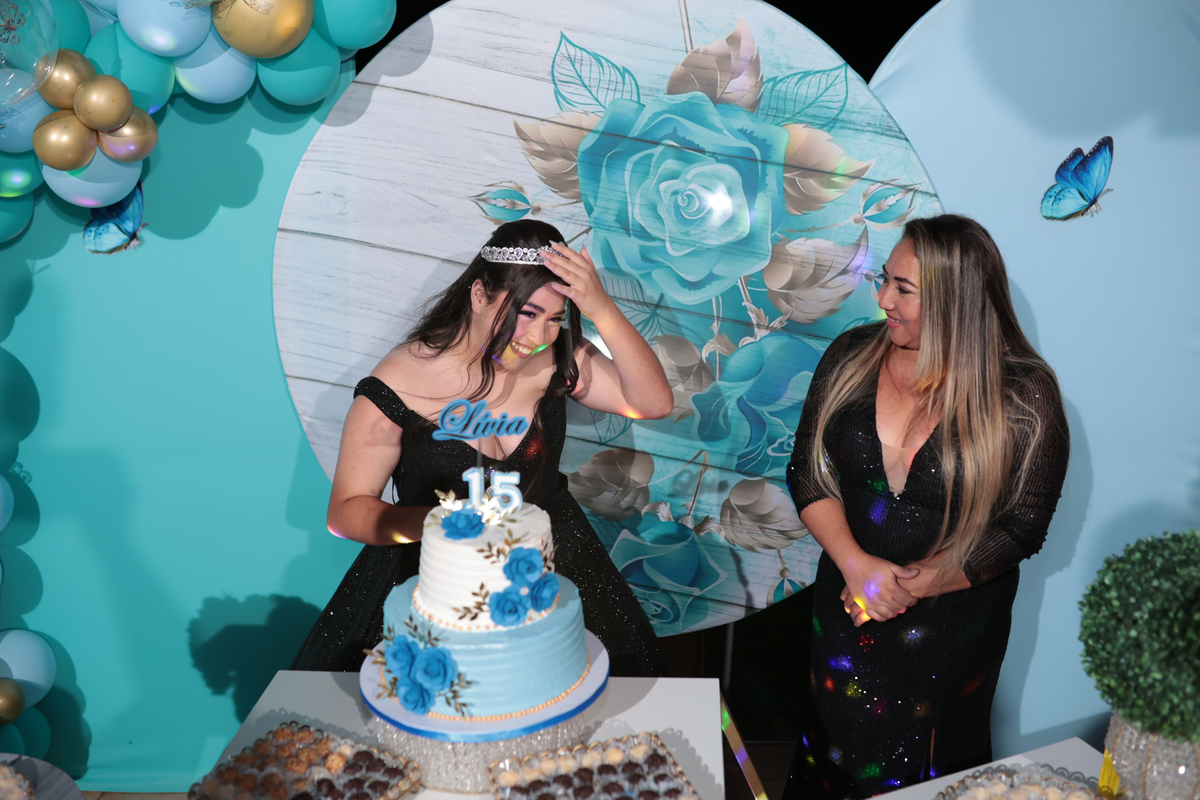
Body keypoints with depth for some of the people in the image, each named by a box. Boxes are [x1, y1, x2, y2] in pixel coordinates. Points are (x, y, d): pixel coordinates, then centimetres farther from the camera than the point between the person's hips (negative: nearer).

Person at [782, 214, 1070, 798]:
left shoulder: (1026, 395, -16)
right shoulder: (852, 356, -7)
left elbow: (1021, 527, -12)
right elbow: (808, 471, -4)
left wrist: (917, 583, -19)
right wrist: (855, 562, -19)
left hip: (954, 624, -2)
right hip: (845, 606, 3)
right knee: (837, 746, 22)